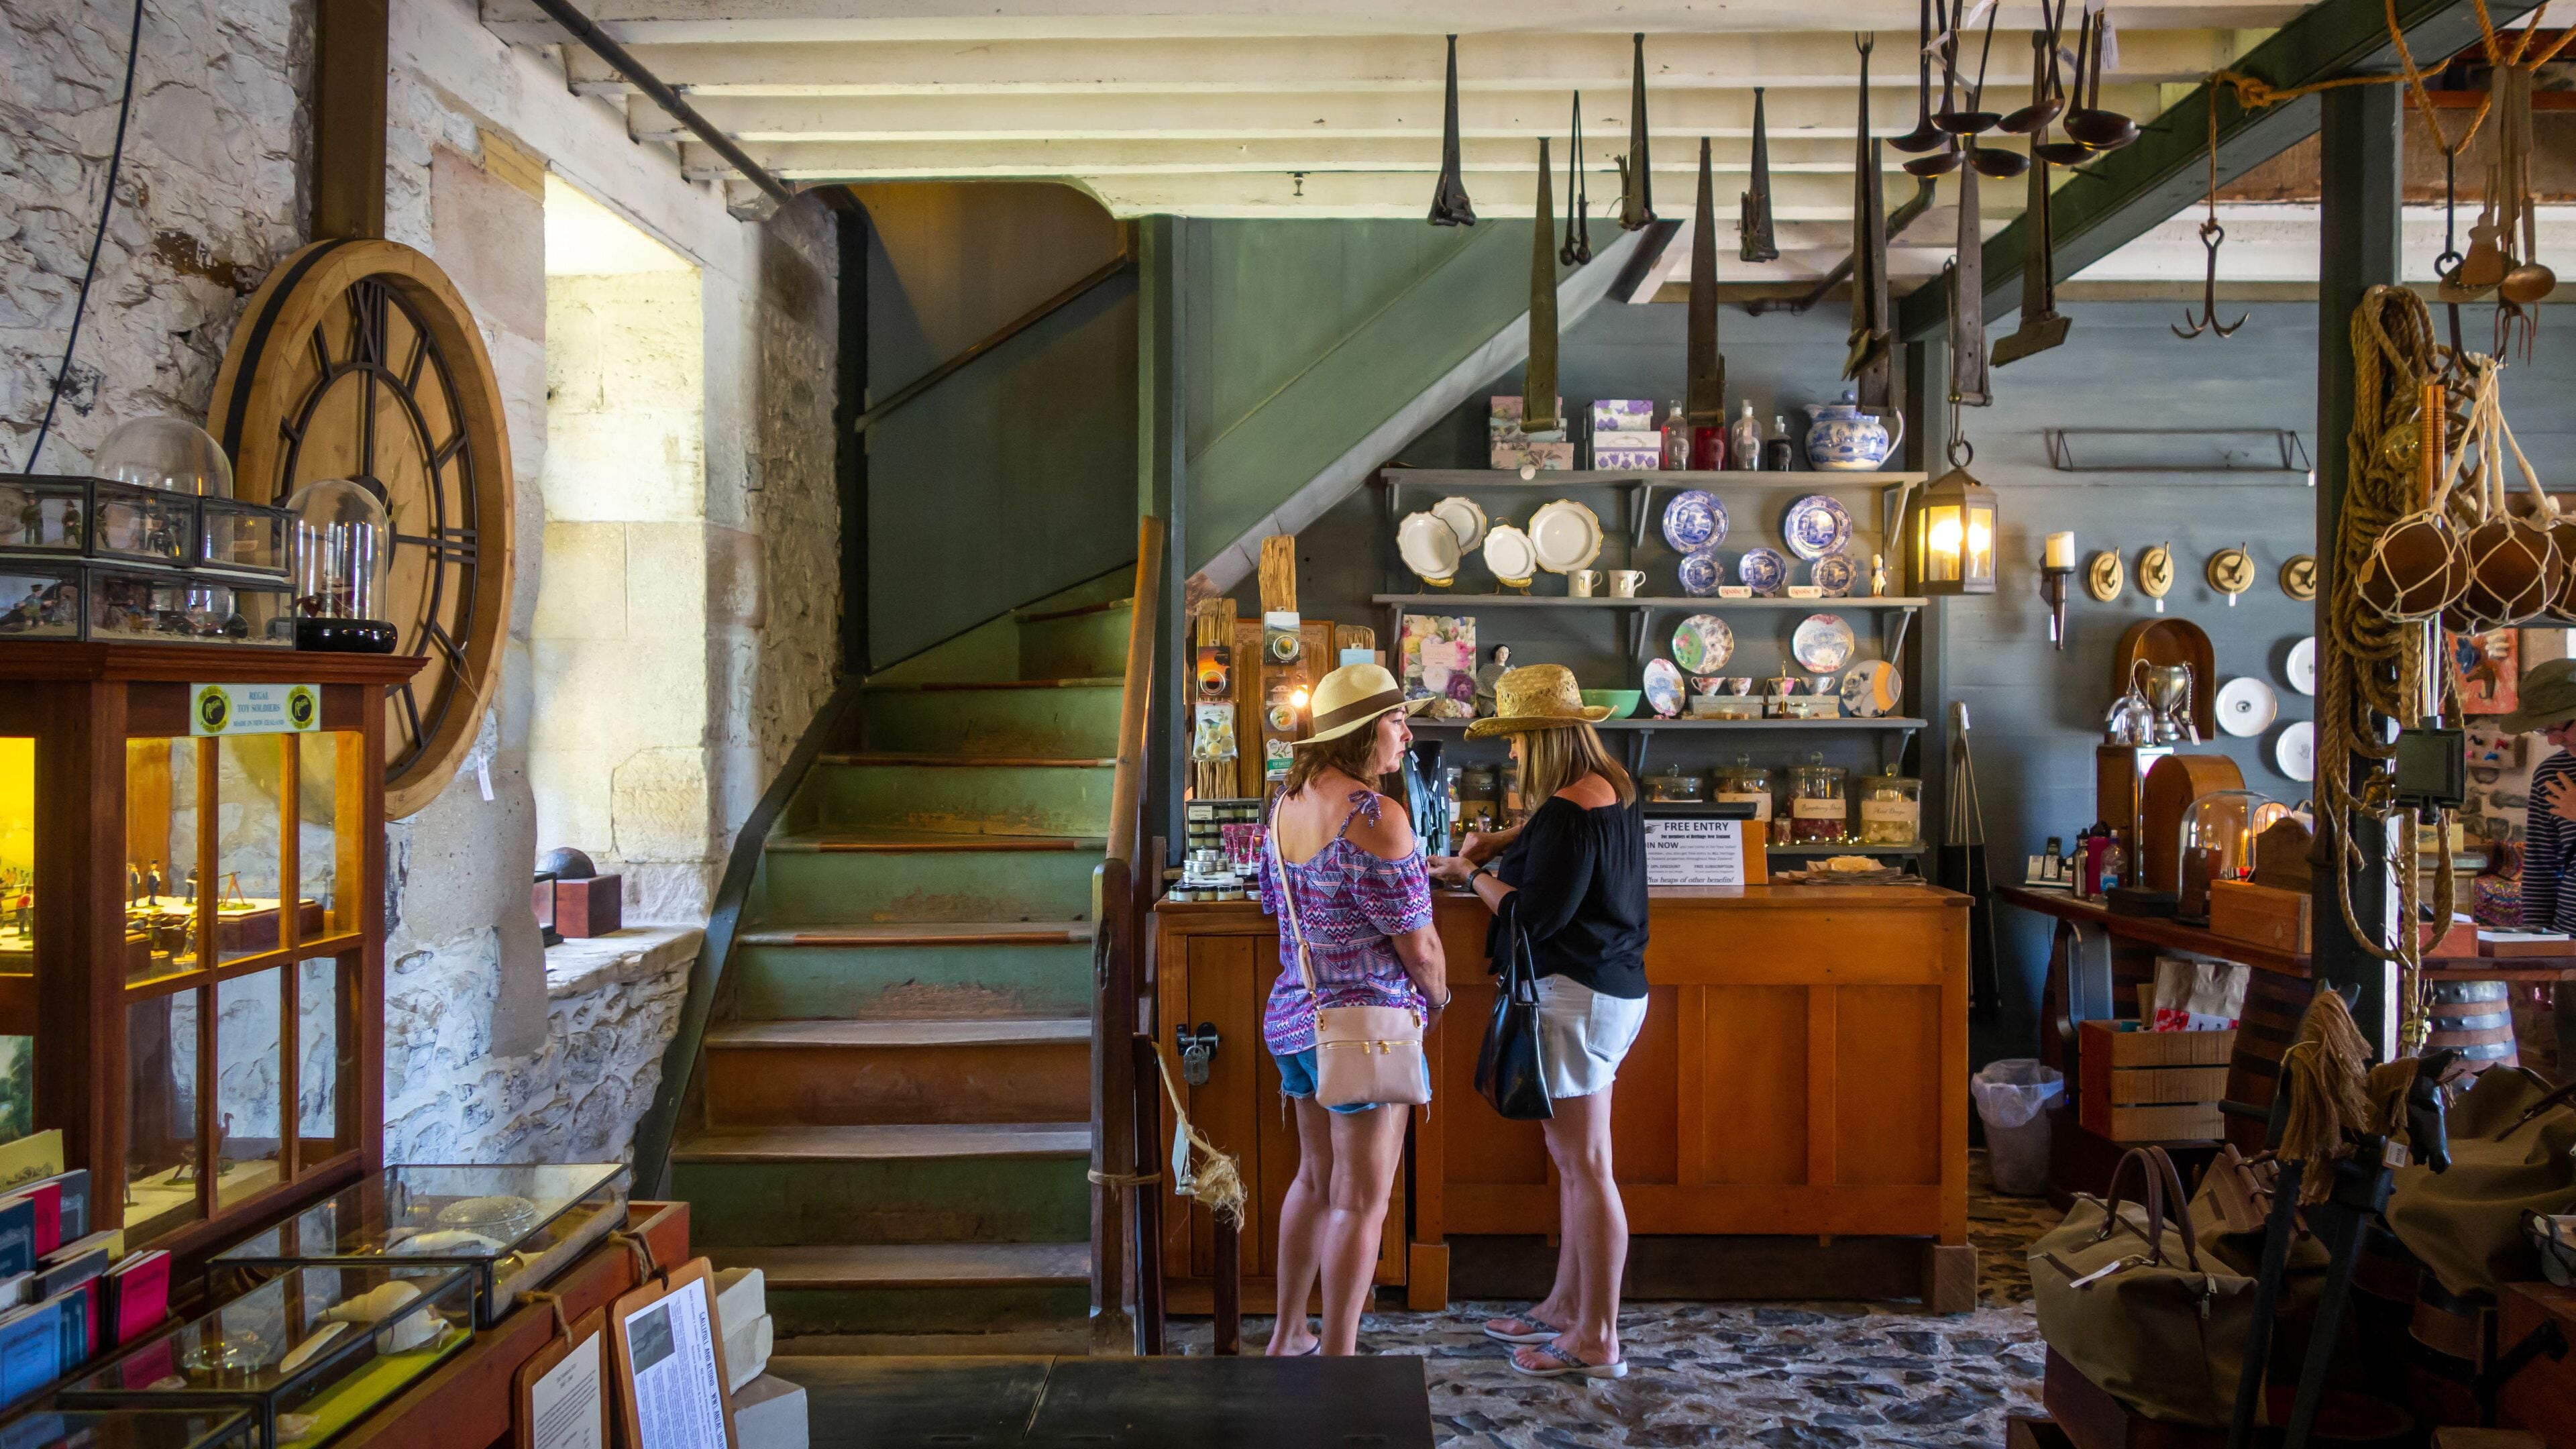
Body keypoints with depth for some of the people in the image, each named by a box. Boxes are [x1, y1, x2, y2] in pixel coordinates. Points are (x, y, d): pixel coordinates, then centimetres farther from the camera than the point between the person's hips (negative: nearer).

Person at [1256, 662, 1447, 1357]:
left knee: (1317, 1178, 21)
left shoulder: (1285, 804, 5)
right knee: (1360, 1203, 2)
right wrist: (1437, 996, 2)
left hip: (1295, 1011, 9)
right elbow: (1417, 942, -18)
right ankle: (1336, 1357, 9)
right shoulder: (1375, 816, -21)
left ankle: (1288, 1337, 32)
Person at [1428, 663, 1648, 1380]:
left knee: (1585, 1166, -4)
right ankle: (1567, 1306, 29)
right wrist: (1503, 842, 19)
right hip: (1609, 990, 10)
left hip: (1575, 998, -10)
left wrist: (1471, 876, -5)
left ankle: (1597, 1341, 4)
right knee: (1575, 1159, 17)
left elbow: (1535, 916, -19)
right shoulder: (1611, 790, 11)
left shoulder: (1570, 811, -19)